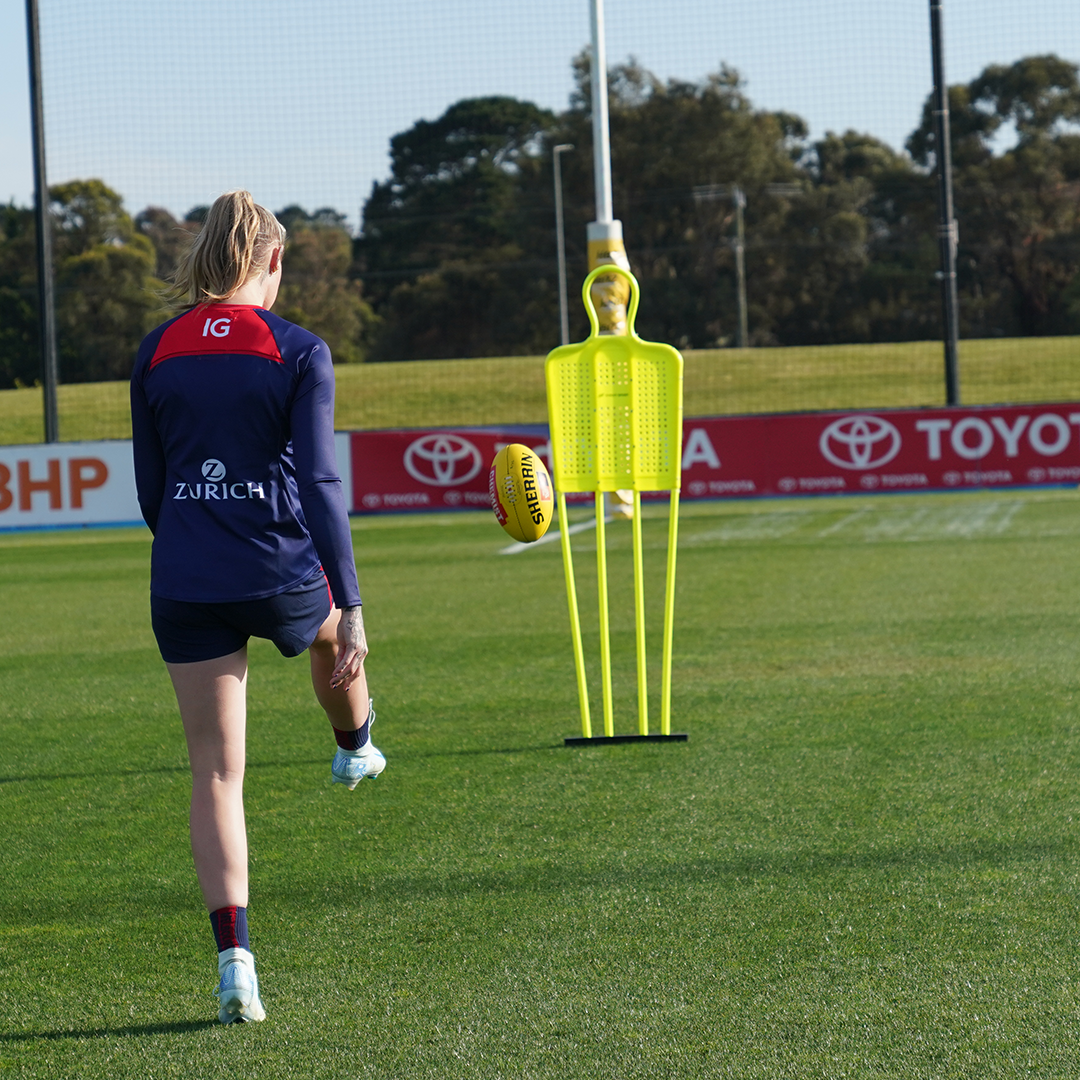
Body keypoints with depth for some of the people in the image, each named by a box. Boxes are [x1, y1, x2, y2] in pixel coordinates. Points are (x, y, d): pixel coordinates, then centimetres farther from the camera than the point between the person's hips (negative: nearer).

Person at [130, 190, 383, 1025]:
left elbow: (150, 485, 10)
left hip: (185, 586, 2)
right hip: (282, 575, -2)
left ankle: (235, 957, -6)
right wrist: (351, 608, -9)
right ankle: (355, 749, 65)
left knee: (216, 772, 4)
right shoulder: (299, 352, -7)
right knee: (332, 631, 36)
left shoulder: (156, 352, 3)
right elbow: (318, 481, -11)